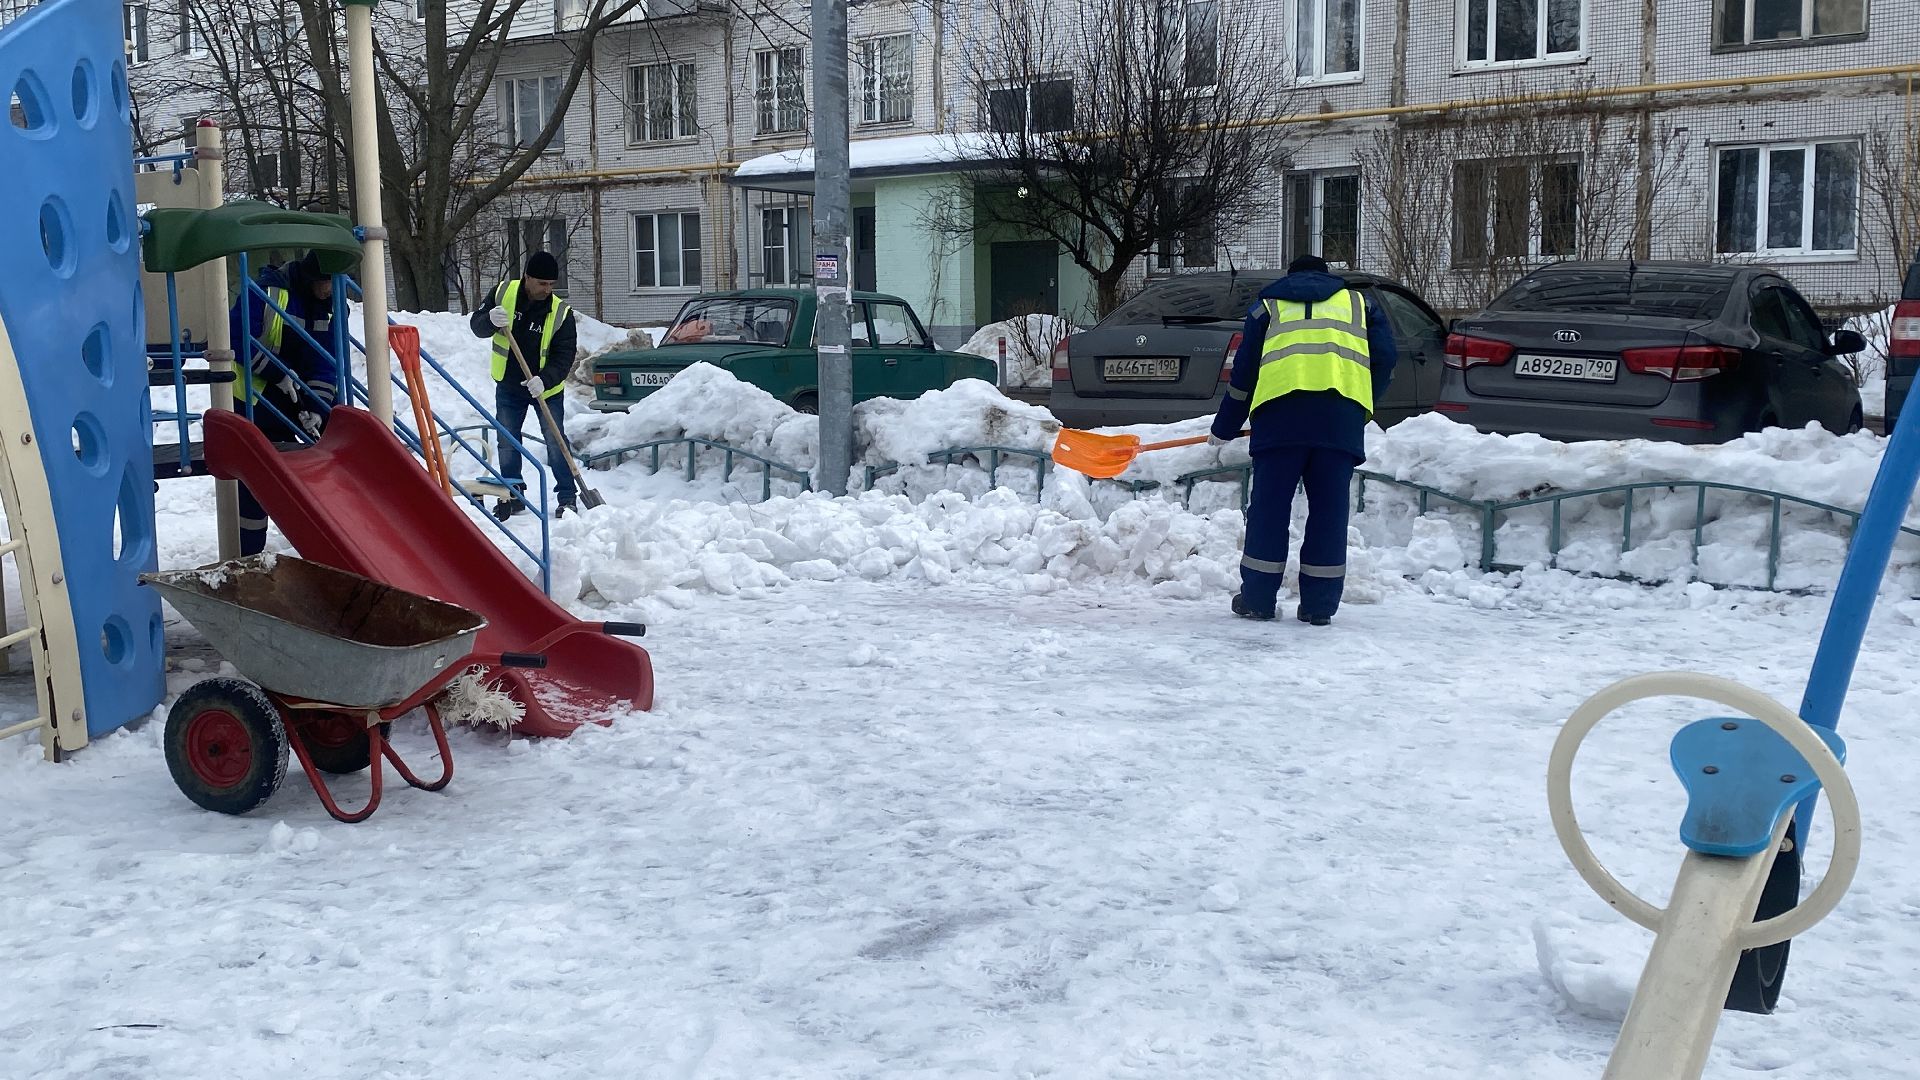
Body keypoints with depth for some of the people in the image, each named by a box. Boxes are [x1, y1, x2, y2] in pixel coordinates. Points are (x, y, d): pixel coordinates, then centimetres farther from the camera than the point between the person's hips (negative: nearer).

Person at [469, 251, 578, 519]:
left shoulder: (561, 313, -18)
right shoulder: (502, 293, -12)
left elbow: (564, 356, -19)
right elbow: (477, 326, -8)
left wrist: (544, 380, -36)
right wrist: (491, 320, -33)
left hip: (547, 388, -3)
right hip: (508, 386, 3)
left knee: (555, 442, -4)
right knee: (507, 443, 9)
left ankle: (567, 498, 5)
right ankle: (513, 496, 22)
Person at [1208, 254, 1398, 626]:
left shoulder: (1268, 307, 24)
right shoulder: (1358, 303, 26)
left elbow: (1243, 372, 21)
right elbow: (1385, 357, 14)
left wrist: (1223, 430, 29)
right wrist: (1365, 406, 27)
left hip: (1281, 411, 0)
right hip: (1343, 416, 1)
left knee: (1269, 508, 5)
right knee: (1329, 511, 5)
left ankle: (1257, 599, 8)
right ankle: (1319, 605, 7)